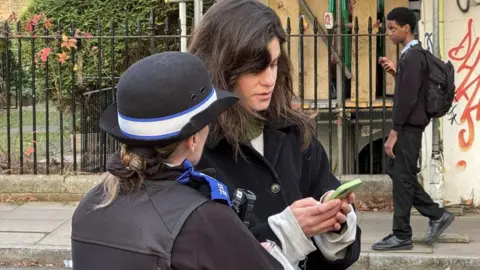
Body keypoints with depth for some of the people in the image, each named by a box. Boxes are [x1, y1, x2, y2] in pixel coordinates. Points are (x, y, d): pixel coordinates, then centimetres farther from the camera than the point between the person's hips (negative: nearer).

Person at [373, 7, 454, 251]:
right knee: (399, 173, 15)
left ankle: (401, 236, 3)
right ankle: (436, 214, 18)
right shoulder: (414, 55, 14)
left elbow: (407, 99, -21)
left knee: (402, 178, -4)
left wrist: (393, 133, -20)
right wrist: (395, 72, 7)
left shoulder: (412, 57, -17)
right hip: (409, 126, 10)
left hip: (408, 126, -10)